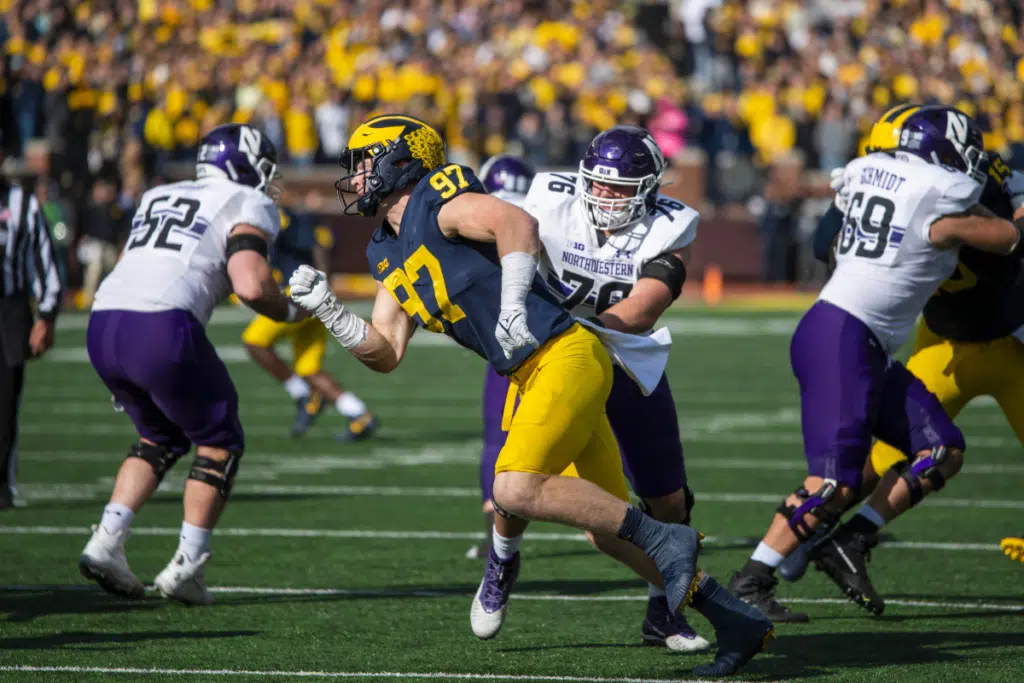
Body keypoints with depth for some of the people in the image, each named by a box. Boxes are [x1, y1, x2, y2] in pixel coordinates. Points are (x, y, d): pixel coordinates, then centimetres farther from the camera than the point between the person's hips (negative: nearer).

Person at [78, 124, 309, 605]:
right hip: (163, 329, -7)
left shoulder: (158, 198, 28)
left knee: (162, 437, 26)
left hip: (103, 324, 7)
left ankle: (106, 542, 11)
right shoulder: (247, 207, 7)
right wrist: (291, 312, 10)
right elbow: (250, 286, -7)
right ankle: (185, 567, 8)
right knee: (219, 442, 14)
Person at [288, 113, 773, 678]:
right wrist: (327, 310, 6)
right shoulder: (390, 254, 18)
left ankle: (664, 540, -14)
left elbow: (517, 224, -25)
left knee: (516, 490, -25)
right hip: (533, 376, 9)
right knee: (611, 532, 8)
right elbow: (385, 353, 17)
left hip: (564, 356, -9)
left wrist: (513, 304, -32)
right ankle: (737, 621, 13)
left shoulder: (437, 202, -8)